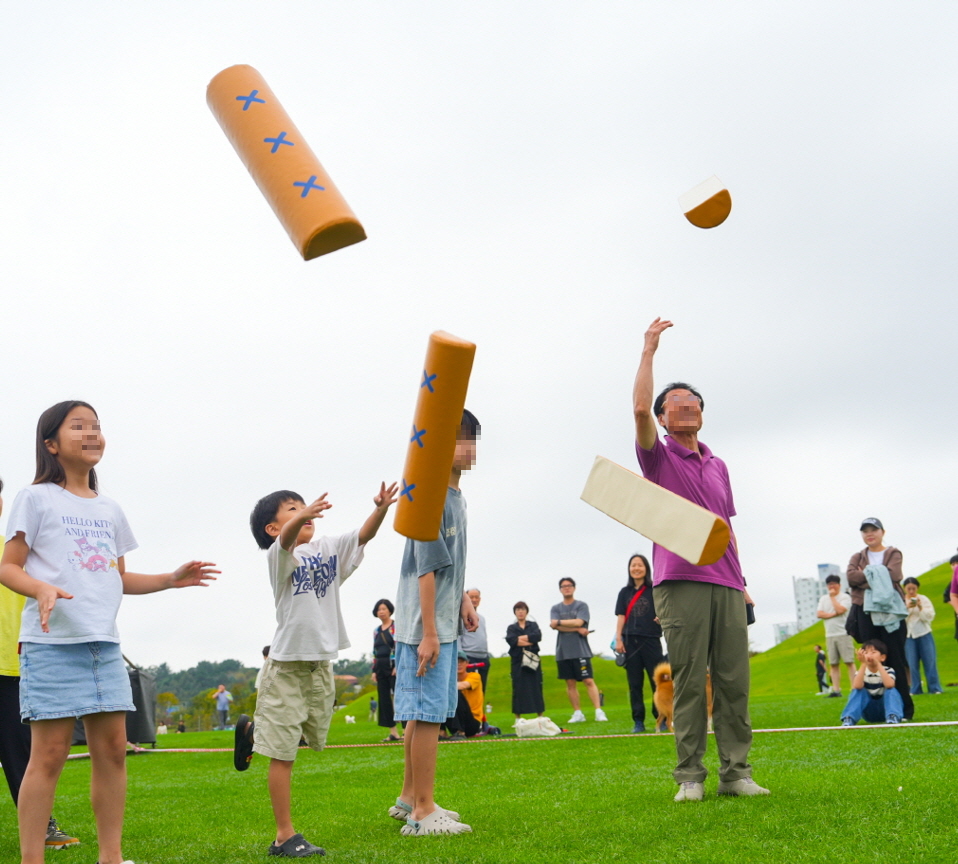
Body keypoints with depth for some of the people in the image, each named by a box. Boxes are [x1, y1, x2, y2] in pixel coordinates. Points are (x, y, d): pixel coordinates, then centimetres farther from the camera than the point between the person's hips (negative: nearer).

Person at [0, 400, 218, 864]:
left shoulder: (109, 509, 18)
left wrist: (171, 579, 10)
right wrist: (42, 589, -23)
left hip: (104, 643, 6)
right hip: (52, 641, -6)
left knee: (113, 748, 4)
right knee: (50, 753, -7)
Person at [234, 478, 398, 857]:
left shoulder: (328, 549, 8)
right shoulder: (279, 555, -10)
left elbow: (363, 535, -6)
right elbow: (286, 539, -33)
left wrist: (380, 509, -27)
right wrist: (301, 516, -55)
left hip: (321, 663, 6)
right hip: (287, 662, -6)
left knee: (312, 736, 20)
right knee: (283, 753, 0)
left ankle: (254, 730, 44)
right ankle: (285, 836, 8)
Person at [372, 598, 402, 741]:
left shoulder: (397, 626, -1)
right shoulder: (376, 631, 17)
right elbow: (375, 652, 18)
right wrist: (374, 670, 11)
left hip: (394, 666, -7)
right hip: (381, 668, 7)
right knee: (384, 699, 3)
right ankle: (393, 732, 6)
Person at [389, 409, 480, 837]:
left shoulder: (455, 497, 14)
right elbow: (426, 567, -20)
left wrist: (463, 599, 12)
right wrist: (428, 633, -21)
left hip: (445, 624, 10)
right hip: (425, 625, -10)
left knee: (423, 712, 17)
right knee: (428, 713, -6)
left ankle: (409, 797, 28)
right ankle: (423, 811, 0)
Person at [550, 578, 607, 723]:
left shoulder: (582, 606, 5)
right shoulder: (556, 608, 12)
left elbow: (578, 622, -12)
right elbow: (554, 626, -5)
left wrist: (559, 622, -3)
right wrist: (577, 629, -10)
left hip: (580, 651, -3)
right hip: (563, 651, 3)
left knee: (589, 681, -8)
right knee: (570, 683, 5)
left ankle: (599, 711, -11)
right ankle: (577, 713, 12)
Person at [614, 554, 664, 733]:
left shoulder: (654, 590, 4)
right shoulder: (625, 592, 13)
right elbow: (621, 617, 9)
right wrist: (618, 639, 1)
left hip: (651, 639, -3)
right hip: (630, 641, 3)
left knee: (657, 680, -6)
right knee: (634, 683, 4)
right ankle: (638, 721, 7)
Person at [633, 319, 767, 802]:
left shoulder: (718, 466, 21)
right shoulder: (660, 457, 7)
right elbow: (639, 409, -11)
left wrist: (740, 580, 16)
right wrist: (648, 350, -6)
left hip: (726, 585, 5)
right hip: (680, 583, -5)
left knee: (734, 680, 1)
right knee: (688, 683, -5)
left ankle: (736, 772, 6)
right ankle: (690, 777, 0)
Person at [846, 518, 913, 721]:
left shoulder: (894, 554, 8)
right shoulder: (857, 557, 15)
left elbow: (892, 575, -11)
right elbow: (851, 576, -5)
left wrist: (865, 576, -7)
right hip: (865, 611, 3)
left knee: (895, 659, -4)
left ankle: (904, 708, -1)